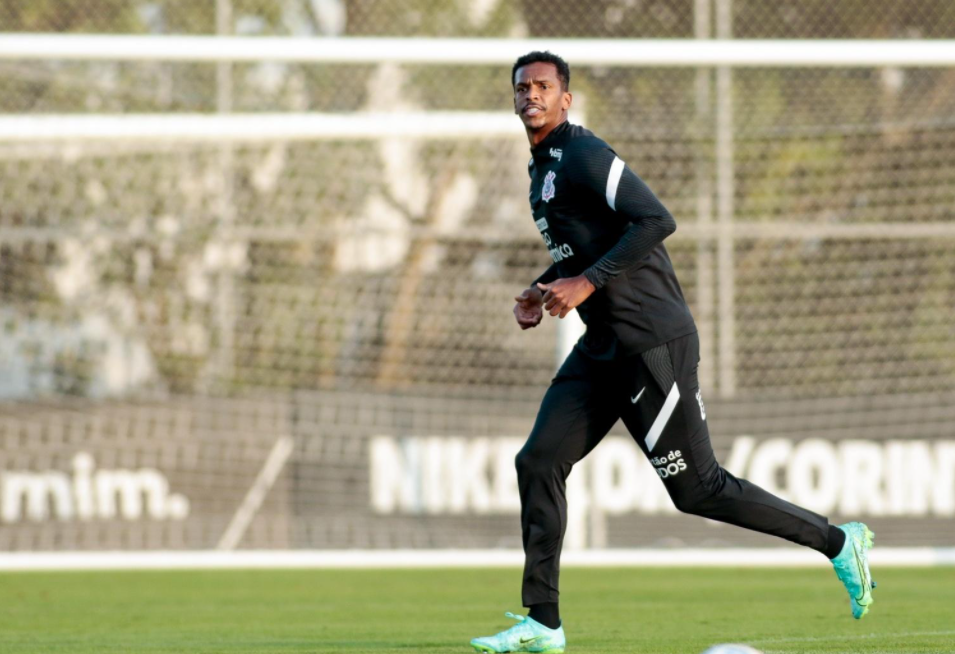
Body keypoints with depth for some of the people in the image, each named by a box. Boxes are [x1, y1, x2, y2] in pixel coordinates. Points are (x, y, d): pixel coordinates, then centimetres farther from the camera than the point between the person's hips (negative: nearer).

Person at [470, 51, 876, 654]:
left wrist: (587, 282, -23)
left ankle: (838, 542, 9)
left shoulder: (584, 157, -13)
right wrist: (543, 289, 13)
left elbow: (656, 221, -23)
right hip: (603, 349, 9)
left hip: (653, 343, -9)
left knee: (696, 488, -4)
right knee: (539, 464, 0)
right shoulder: (542, 168, 16)